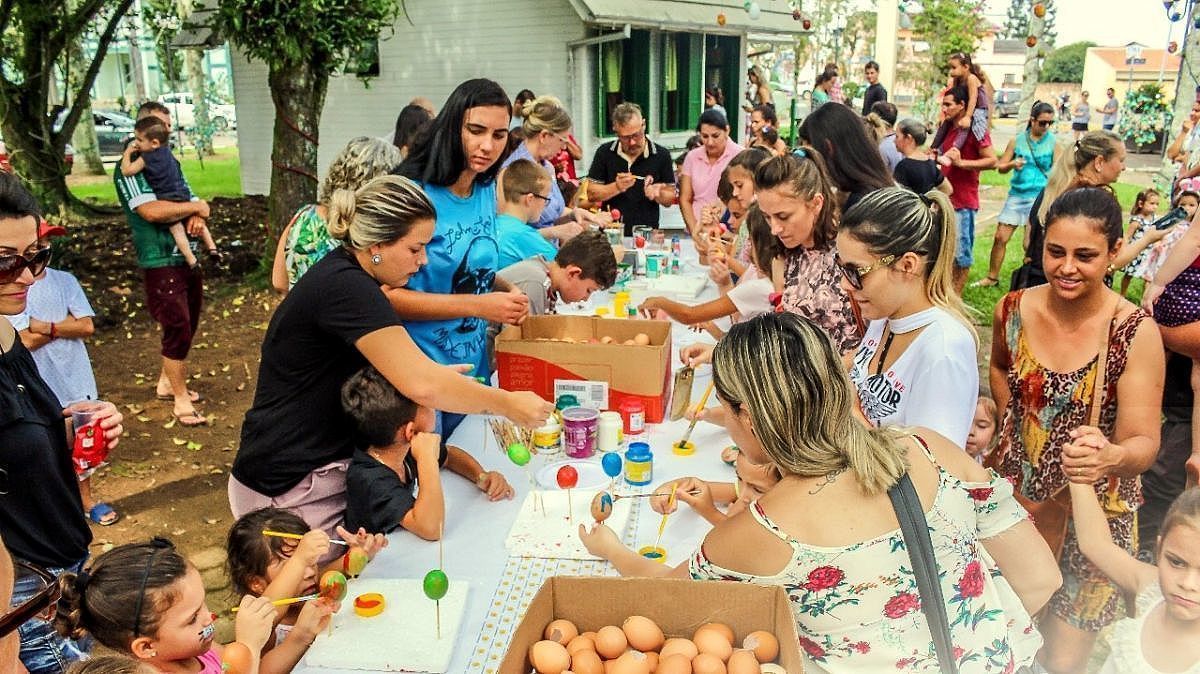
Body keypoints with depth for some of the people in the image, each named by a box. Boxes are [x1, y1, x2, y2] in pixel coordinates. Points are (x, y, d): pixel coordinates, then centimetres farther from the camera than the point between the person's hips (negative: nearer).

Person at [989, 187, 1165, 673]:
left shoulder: (1135, 332, -18)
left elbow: (1143, 443, -20)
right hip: (1015, 499, 3)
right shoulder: (1014, 310, -8)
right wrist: (1016, 424, 5)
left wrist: (1111, 457, -41)